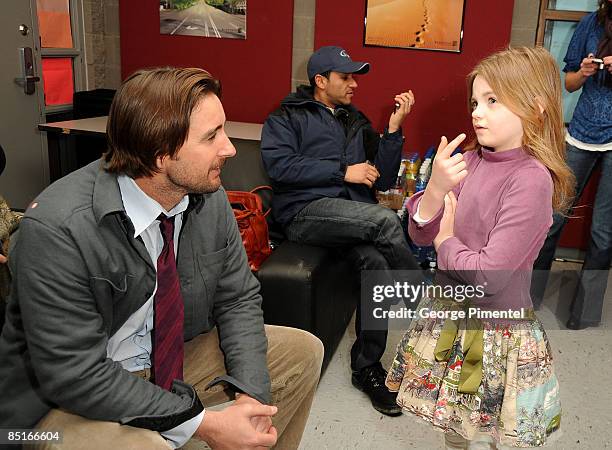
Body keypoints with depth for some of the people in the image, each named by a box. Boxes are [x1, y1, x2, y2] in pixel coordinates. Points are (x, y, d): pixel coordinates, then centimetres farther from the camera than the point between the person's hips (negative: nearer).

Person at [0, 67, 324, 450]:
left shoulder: (210, 197, -12)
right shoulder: (56, 231, -29)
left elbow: (238, 299, -2)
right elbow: (77, 375, -27)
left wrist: (250, 394, -16)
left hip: (179, 352, 6)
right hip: (70, 395, -5)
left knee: (303, 352, 0)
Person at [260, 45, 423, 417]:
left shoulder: (357, 123, 27)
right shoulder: (288, 117, 12)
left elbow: (383, 180, 20)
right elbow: (279, 165, -8)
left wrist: (394, 128, 8)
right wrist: (343, 171, -8)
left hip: (354, 216, 5)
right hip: (305, 210, -4)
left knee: (376, 261, -27)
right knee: (385, 220, -29)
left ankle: (367, 367, -16)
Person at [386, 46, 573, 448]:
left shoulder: (531, 179, -22)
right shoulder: (470, 161, -4)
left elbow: (488, 276, -25)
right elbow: (420, 233, -1)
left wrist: (446, 242, -9)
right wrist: (436, 188, -18)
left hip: (497, 335, -6)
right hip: (449, 316, 6)